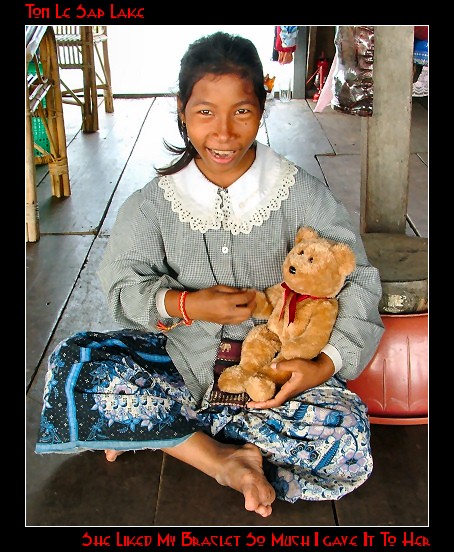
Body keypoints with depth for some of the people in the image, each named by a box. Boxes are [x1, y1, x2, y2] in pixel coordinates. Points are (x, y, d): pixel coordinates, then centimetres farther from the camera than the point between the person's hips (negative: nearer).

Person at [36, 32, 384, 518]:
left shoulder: (301, 194, -8)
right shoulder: (155, 201, -2)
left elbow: (358, 280, -5)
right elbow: (123, 285, -4)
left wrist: (327, 362, -19)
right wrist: (185, 305, -24)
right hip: (183, 355, 1)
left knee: (348, 448, -28)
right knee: (72, 364, -21)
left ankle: (155, 429, -14)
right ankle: (224, 457, -19)